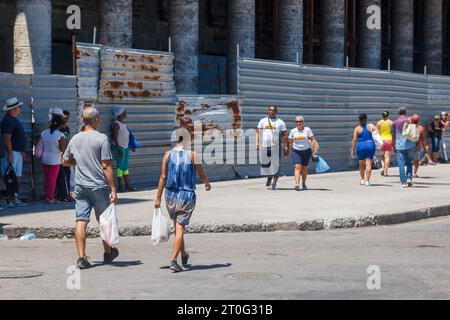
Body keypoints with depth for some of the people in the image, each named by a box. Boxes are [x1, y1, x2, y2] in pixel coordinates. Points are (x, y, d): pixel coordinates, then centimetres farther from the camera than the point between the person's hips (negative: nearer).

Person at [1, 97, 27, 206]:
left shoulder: (14, 120, 17)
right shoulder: (7, 120, -14)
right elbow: (7, 138, -20)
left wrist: (22, 151, 24)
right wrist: (10, 154, -23)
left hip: (18, 152, 10)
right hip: (13, 152, -10)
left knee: (17, 177, 10)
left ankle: (15, 198, 13)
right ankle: (12, 199, -14)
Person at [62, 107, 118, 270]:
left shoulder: (75, 139, 5)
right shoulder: (101, 139, -10)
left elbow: (65, 161, 17)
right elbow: (106, 166, -13)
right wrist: (113, 189, -10)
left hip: (80, 186, 4)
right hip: (99, 186, -3)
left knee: (81, 221, 0)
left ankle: (82, 257, -7)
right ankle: (108, 253, 27)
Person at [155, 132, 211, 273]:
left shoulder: (168, 154, -2)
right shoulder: (192, 155, -7)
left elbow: (163, 177, -2)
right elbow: (202, 175, 3)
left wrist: (158, 198, 4)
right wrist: (207, 183, 26)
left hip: (171, 195, 3)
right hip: (187, 195, -3)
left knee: (177, 226, 19)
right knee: (180, 227, -2)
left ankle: (184, 255, 34)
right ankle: (174, 260, -10)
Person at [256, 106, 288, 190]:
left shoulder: (280, 122, 6)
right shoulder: (263, 121, 11)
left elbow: (284, 135, 3)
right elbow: (258, 132, 6)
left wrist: (286, 147, -5)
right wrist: (257, 143, -8)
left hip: (276, 146, -2)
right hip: (265, 146, 2)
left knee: (276, 165, -6)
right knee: (265, 164, 9)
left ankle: (274, 183, -3)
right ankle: (269, 178, 35)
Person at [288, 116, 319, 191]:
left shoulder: (307, 130, -2)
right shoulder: (293, 131, 3)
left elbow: (313, 139, -4)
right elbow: (290, 142, 8)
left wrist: (316, 148, -13)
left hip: (306, 151, 0)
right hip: (296, 151, 0)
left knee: (304, 168, 12)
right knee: (297, 167, -16)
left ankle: (304, 183, 32)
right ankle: (297, 184, -27)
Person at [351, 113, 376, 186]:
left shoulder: (357, 128, 0)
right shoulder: (370, 126, 2)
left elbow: (354, 140, -2)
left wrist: (353, 150, 2)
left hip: (360, 146, 0)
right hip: (370, 145, 0)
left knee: (361, 164, 17)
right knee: (368, 163, -4)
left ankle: (362, 180, 24)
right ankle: (367, 181, -12)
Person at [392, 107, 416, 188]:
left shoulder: (395, 123, 2)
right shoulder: (410, 121, 0)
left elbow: (393, 135, 6)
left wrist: (394, 147, 14)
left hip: (400, 146, -1)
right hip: (410, 145, 1)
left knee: (401, 164, 1)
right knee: (409, 162, 15)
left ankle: (403, 182, -3)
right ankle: (409, 178, 1)